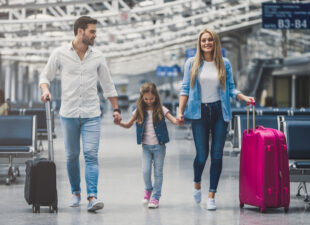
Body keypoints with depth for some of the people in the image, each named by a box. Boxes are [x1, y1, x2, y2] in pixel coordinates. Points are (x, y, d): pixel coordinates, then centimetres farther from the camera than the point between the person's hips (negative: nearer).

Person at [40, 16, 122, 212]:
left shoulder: (97, 57, 5)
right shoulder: (60, 54, 0)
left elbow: (108, 85, 13)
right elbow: (46, 75, 8)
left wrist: (116, 109, 10)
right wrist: (45, 90, -13)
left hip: (91, 115, 0)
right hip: (69, 114, 0)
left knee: (91, 155, -11)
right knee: (72, 156, 7)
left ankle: (92, 197, -16)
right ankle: (76, 192, 24)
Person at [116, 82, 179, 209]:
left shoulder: (161, 110, -5)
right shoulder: (139, 111, 1)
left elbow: (174, 120, -11)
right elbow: (128, 125, 7)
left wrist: (178, 121, -35)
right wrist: (119, 123, -14)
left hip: (159, 145, -1)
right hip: (146, 146, 1)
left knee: (158, 172, 2)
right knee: (145, 171, -5)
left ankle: (155, 197, 11)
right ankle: (148, 190, 23)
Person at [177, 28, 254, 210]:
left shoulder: (224, 64, 7)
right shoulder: (192, 63, 4)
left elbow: (230, 88, 11)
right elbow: (185, 89, 5)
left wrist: (244, 98, -6)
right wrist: (180, 111, -3)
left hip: (219, 112, 1)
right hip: (200, 113, -1)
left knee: (217, 155, -2)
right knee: (202, 155, -2)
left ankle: (211, 195, 6)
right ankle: (197, 184, 29)